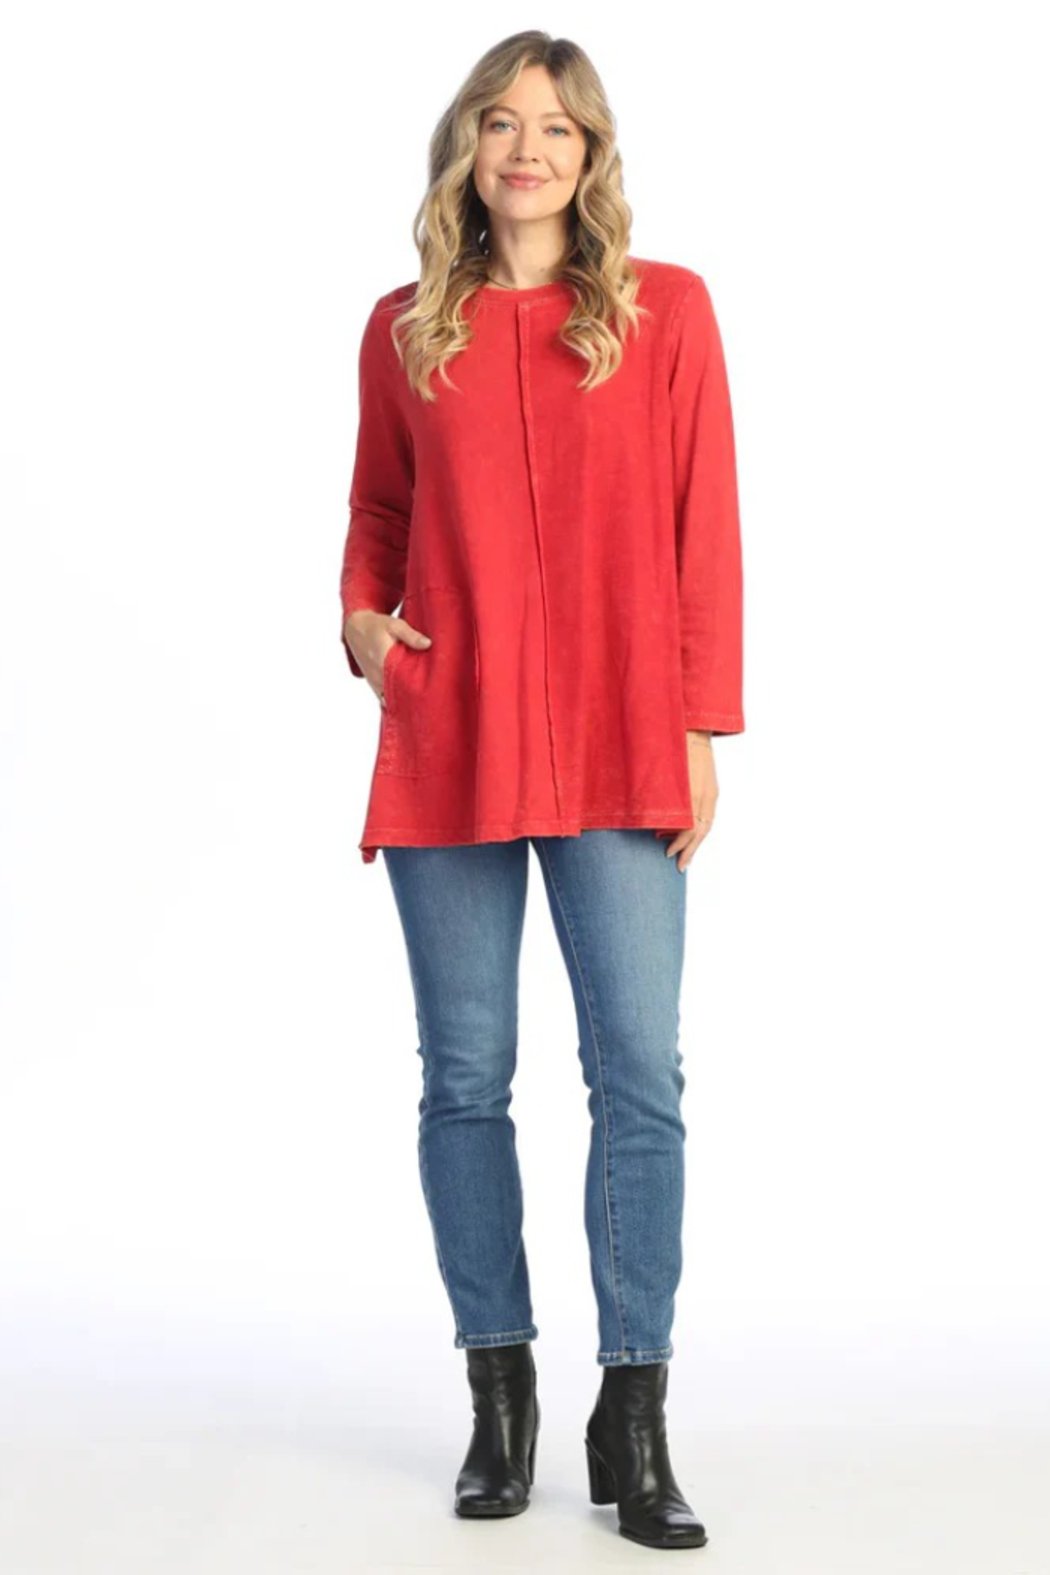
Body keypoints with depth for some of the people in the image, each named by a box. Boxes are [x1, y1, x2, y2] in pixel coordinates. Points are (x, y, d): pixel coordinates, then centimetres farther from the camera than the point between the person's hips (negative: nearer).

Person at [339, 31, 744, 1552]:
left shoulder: (666, 310, 5)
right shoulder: (403, 329, 10)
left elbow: (705, 532, 2)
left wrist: (701, 730, -3)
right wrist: (361, 616, -1)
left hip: (616, 750, -1)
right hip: (446, 743, 2)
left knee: (641, 1075, -5)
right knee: (466, 1077, 6)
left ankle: (634, 1424, 6)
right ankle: (500, 1396, 20)